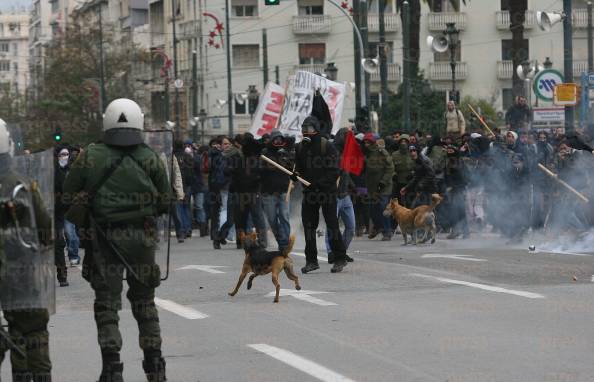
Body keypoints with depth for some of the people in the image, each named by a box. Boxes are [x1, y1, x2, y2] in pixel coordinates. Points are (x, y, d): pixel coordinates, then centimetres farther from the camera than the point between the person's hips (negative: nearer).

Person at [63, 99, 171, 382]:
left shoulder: (91, 156, -6)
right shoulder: (150, 158, -3)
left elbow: (69, 189, 1)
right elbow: (165, 202, 2)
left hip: (104, 237, -1)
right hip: (142, 236, 1)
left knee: (106, 301, 5)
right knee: (144, 300, 14)